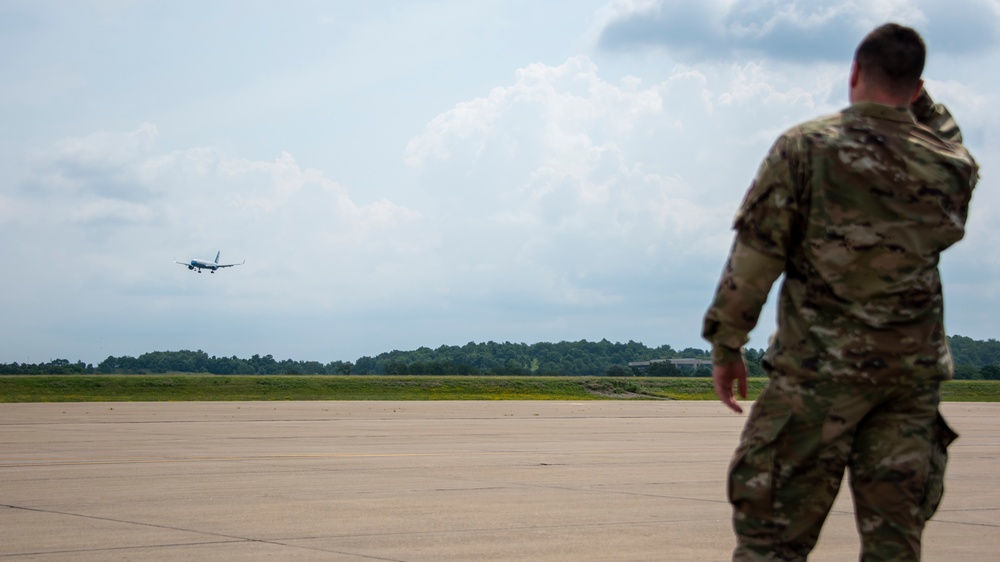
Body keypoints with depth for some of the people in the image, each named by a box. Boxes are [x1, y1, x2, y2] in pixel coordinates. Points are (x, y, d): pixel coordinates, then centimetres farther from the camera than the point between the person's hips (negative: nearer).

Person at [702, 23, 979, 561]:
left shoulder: (805, 147, -7)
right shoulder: (952, 166, 3)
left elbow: (754, 255, -7)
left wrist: (726, 345, 1)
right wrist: (918, 99, 20)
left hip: (820, 367, -4)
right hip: (913, 372, 4)